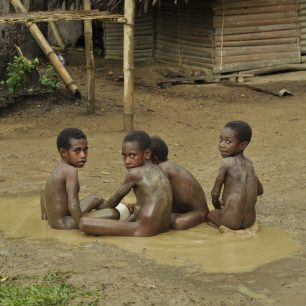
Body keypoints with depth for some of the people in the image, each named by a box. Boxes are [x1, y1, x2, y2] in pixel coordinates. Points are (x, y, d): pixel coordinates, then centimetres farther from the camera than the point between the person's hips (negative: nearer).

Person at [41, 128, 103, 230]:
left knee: (95, 200, 32)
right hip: (63, 223, -10)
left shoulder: (58, 169, 11)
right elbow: (72, 204, -29)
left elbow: (45, 192, 27)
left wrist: (45, 215, 37)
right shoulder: (71, 171, -19)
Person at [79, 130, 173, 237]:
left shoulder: (135, 173, -10)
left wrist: (99, 211, 20)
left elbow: (116, 199, 3)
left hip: (145, 231, -10)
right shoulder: (156, 170, 14)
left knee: (84, 222, -18)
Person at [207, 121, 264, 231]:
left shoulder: (227, 163, -10)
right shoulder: (248, 163, 10)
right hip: (250, 220, 7)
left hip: (232, 220, -7)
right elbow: (260, 191, 22)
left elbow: (215, 193, -4)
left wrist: (217, 207, 18)